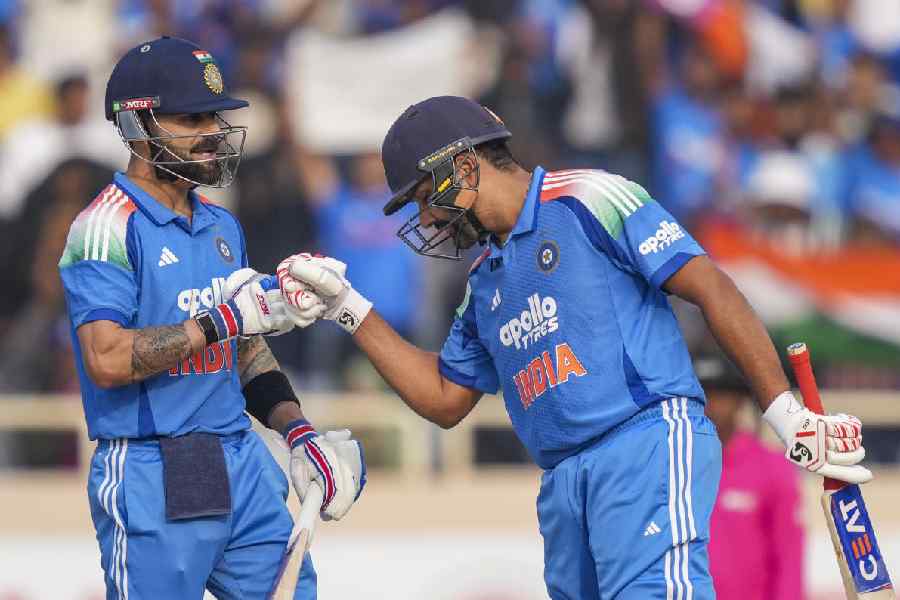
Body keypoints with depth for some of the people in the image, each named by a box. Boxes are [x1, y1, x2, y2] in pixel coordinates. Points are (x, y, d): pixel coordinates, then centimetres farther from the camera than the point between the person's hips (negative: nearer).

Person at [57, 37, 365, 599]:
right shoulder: (107, 227, -11)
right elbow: (107, 359, -21)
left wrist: (299, 432, 9)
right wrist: (223, 319, -20)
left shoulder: (223, 227, 16)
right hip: (150, 482, -7)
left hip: (244, 468, 8)